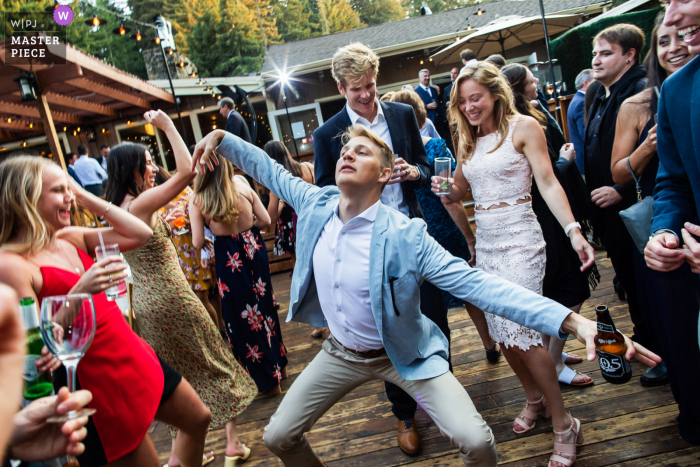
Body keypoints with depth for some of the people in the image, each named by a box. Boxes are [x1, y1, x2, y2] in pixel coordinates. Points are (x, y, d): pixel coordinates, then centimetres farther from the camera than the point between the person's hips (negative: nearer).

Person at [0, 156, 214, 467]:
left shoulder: (71, 238, 3)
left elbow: (140, 234, 1)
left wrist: (84, 196, -1)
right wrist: (79, 292, -33)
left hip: (136, 358, 8)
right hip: (97, 381, -8)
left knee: (198, 419, 21)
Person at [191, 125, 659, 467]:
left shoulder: (405, 235, -26)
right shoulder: (318, 205, -11)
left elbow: (476, 283, -31)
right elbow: (270, 170, 7)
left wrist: (573, 321, -39)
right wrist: (222, 138, 2)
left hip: (404, 354, -4)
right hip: (341, 352, 5)